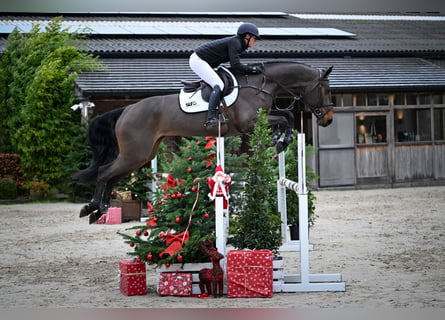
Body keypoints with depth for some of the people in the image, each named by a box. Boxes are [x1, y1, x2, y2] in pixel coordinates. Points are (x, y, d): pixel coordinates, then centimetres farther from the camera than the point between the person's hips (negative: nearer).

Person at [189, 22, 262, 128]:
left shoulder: (237, 42, 13)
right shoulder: (234, 42, -17)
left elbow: (236, 64, 17)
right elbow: (235, 66, -24)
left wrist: (251, 67, 6)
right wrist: (253, 69, -15)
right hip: (198, 61, -11)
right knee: (218, 85, -21)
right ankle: (210, 119, -32)